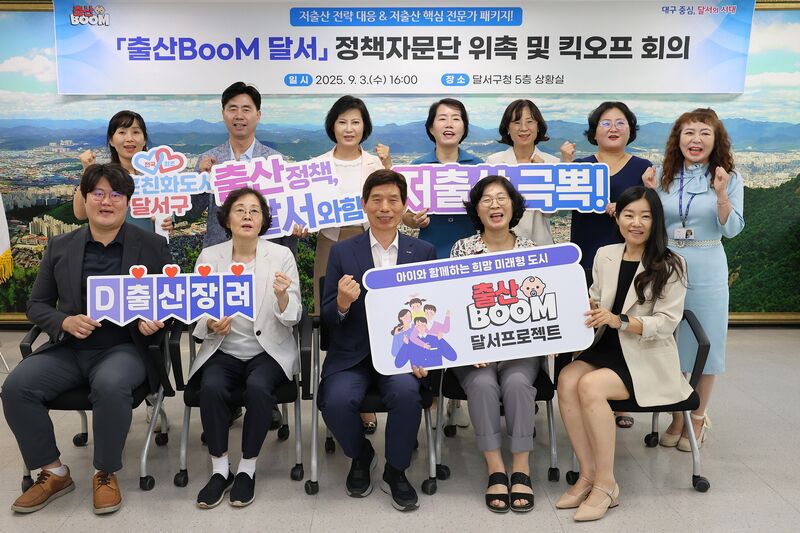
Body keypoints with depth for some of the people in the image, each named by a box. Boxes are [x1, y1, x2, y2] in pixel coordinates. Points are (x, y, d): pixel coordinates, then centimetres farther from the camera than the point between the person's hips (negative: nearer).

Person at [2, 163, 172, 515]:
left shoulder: (152, 246, 5)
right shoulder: (60, 247, 10)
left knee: (111, 386, -35)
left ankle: (106, 474, -10)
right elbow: (37, 304, 13)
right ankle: (54, 473, 0)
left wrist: (155, 321, -15)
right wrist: (65, 322, -9)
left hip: (124, 348, -3)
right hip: (69, 348, 3)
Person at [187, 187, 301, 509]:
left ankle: (247, 469, -11)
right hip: (222, 351, 1)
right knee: (211, 388, -28)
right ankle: (219, 470, -9)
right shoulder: (209, 257, 2)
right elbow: (197, 313, 3)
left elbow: (292, 318, -6)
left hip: (269, 350, -1)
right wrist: (211, 325, -20)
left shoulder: (281, 256, -2)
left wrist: (282, 295, -27)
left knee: (258, 387, -30)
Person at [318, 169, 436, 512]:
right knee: (336, 401, -26)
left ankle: (395, 471, -1)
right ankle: (360, 456, 10)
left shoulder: (424, 252, 6)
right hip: (352, 354, 0)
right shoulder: (342, 252, 4)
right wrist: (342, 303, -22)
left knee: (407, 393, -30)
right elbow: (327, 317, 2)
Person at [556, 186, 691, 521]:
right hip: (606, 349, 4)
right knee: (567, 379, -27)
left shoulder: (670, 265, -5)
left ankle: (606, 484, -17)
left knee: (590, 386, -31)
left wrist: (619, 320, -26)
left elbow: (666, 323, -12)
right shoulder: (605, 255, 9)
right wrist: (586, 309, -9)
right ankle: (588, 474, -16)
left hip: (648, 359, -4)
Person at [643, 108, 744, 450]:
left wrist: (722, 194, -22)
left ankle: (698, 418, 24)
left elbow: (732, 230, -8)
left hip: (706, 271, -2)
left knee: (705, 343, 6)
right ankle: (678, 416, 26)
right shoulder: (664, 176, 3)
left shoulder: (729, 178, -3)